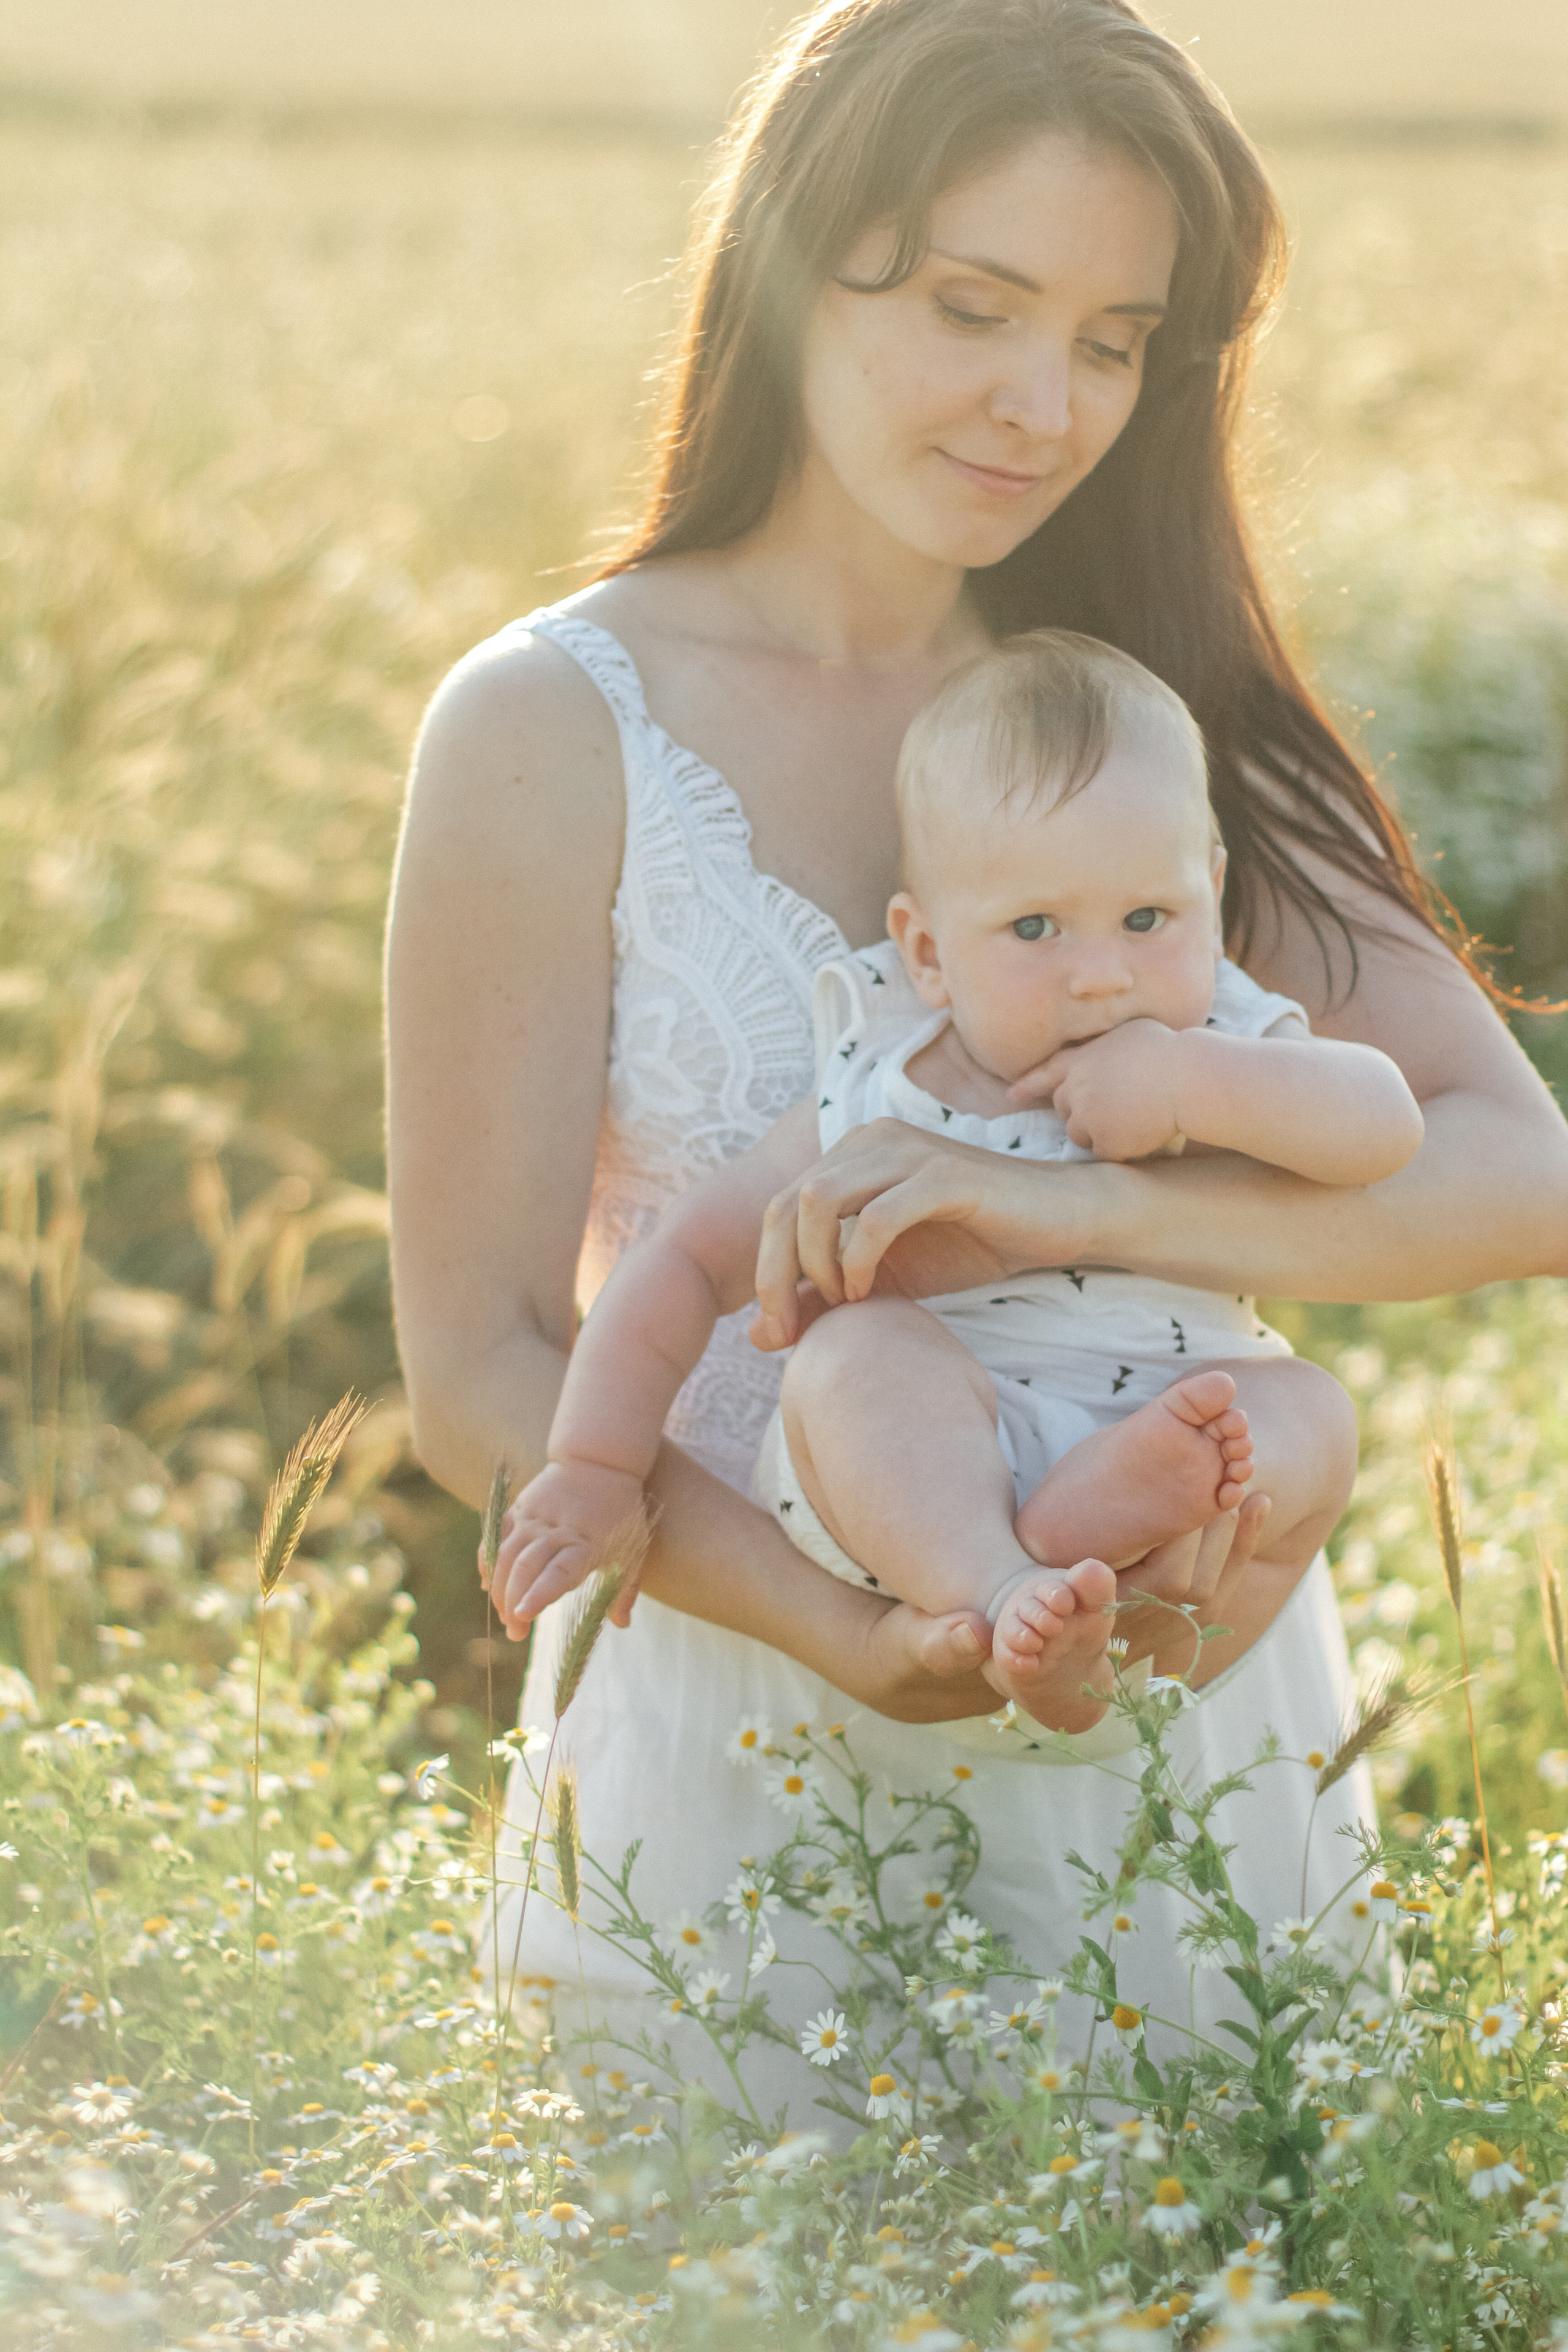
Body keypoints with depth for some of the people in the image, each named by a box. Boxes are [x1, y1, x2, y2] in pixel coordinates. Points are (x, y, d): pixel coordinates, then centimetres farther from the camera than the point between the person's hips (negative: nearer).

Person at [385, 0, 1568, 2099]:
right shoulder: (558, 730, -7)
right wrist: (854, 1638, -26)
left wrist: (1055, 1207, -25)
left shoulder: (1167, 716, 4)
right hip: (751, 1755, -3)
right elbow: (481, 1374, -9)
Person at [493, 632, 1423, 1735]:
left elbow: (1384, 1124, -13)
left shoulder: (1224, 1057, 4)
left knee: (1305, 1406, -24)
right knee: (862, 1350, -28)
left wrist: (1190, 1084, -22)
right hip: (918, 1480, -1)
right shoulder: (872, 1109, 1)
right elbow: (691, 1259, 2)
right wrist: (596, 1468, -5)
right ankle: (1009, 1605, -48)